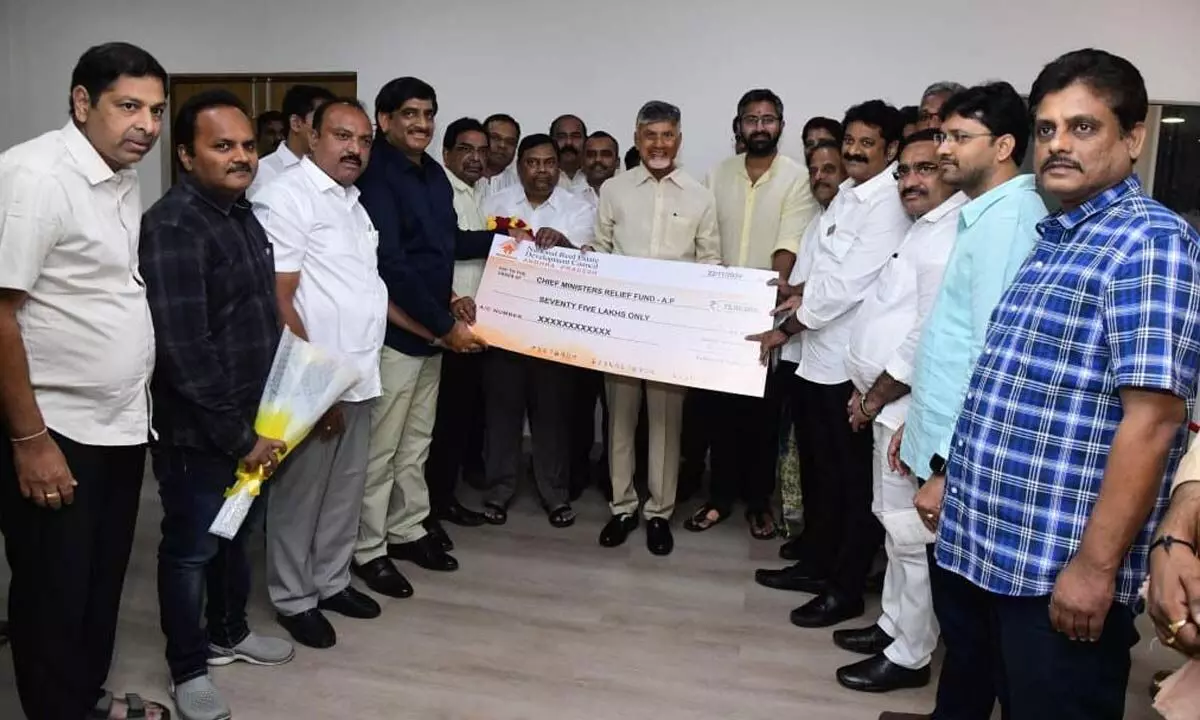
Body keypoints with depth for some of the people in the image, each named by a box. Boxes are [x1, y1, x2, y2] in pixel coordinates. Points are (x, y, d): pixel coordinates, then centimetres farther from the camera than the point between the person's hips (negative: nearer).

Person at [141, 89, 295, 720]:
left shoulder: (243, 213, 7)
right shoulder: (172, 226, -20)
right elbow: (184, 348, -25)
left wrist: (257, 421, 13)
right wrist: (238, 436, -19)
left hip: (250, 419, 8)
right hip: (198, 430, -8)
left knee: (236, 533, 22)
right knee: (192, 547, 8)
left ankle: (228, 633, 42)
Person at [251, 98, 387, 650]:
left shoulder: (352, 201, 15)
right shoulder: (287, 197, -12)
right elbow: (278, 301, -17)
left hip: (358, 377, 8)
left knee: (346, 490, 17)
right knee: (299, 495, 6)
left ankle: (332, 582, 32)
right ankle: (293, 599, 21)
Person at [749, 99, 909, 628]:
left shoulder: (889, 206, -17)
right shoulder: (845, 195, 12)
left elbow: (849, 286, -21)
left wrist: (783, 330, -14)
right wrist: (805, 291, 1)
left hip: (852, 362, -9)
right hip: (818, 353, 9)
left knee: (854, 480, 3)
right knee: (817, 468, 19)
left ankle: (845, 590, 15)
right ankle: (816, 564, 35)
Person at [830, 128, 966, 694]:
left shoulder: (953, 236, -17)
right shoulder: (922, 231, 17)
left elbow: (929, 338, -23)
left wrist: (876, 397, -13)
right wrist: (868, 390, 13)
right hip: (891, 403, 10)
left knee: (910, 533, -1)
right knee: (895, 524, 19)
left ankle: (909, 655, 12)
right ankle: (894, 624, 33)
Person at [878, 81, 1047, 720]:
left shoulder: (1008, 219, -17)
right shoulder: (983, 214, 14)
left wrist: (948, 465, -21)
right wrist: (920, 422, 20)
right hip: (943, 440, 9)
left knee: (965, 616, 6)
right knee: (954, 601, 19)